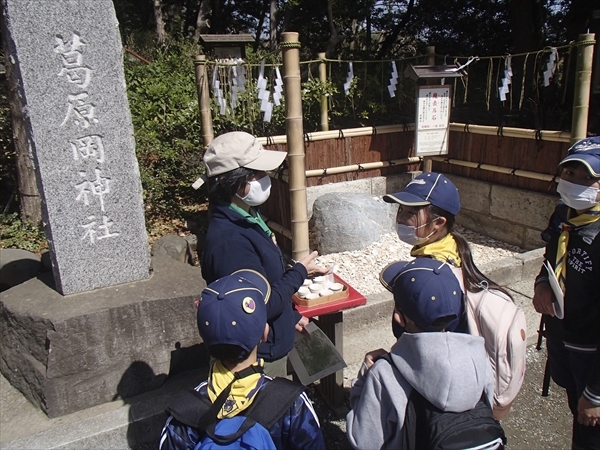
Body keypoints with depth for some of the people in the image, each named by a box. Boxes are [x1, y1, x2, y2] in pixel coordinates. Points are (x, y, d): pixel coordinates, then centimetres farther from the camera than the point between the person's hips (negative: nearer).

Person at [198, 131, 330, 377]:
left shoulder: (247, 216, -1)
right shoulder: (229, 240, -32)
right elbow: (262, 305, -28)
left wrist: (291, 314, 14)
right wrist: (300, 272, -17)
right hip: (258, 354, -9)